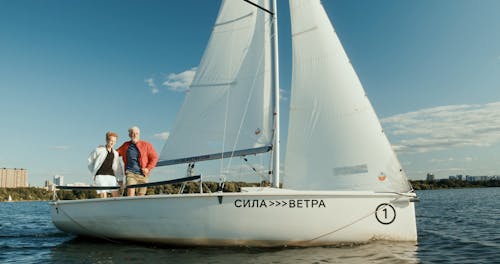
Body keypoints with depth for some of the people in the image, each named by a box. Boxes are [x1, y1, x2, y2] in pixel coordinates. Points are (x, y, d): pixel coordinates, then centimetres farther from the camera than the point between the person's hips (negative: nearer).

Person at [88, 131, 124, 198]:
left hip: (111, 175, 4)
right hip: (100, 175, -4)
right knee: (103, 196, -11)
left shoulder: (115, 153, 11)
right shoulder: (99, 150, 0)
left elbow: (119, 167, 15)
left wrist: (120, 179, 11)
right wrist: (93, 171, 11)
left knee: (116, 195, -6)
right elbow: (90, 160, 12)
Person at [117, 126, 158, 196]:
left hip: (142, 174, -1)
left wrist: (148, 168, -7)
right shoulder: (126, 145, 14)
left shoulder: (146, 145, 6)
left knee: (140, 196, 3)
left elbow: (154, 157, 4)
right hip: (130, 173, 1)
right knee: (130, 194, -16)